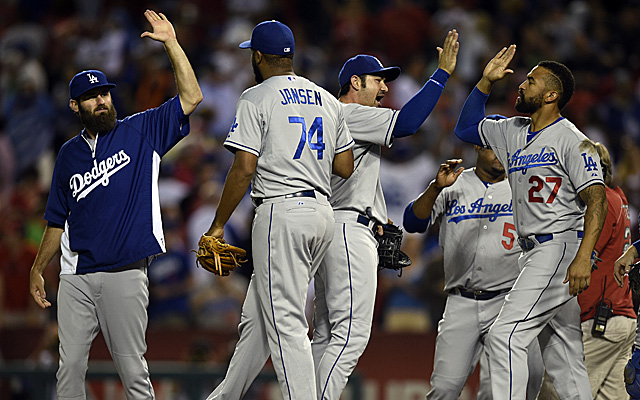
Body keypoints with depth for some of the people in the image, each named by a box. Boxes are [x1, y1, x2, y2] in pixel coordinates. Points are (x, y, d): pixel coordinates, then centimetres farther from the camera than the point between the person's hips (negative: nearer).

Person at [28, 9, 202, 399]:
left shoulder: (141, 132, 6)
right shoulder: (70, 154, 15)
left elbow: (191, 98, -4)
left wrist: (171, 44, -7)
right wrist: (38, 269, 17)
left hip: (124, 275, -3)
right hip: (76, 276, 3)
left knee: (132, 368, -2)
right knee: (70, 365, 0)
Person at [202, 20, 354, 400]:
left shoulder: (257, 98, -5)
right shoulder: (329, 101, 15)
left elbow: (244, 169, -12)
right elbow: (346, 168, 15)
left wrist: (218, 225, -5)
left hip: (281, 212, -8)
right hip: (323, 210, 8)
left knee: (286, 324, -9)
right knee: (257, 316, 17)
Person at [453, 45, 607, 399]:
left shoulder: (572, 141, -9)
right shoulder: (514, 133, 16)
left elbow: (596, 200, -16)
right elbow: (466, 128, 29)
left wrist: (583, 258, -27)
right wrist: (486, 82, 15)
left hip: (561, 248, -9)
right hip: (533, 252, 9)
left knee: (505, 334, -19)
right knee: (563, 360, 8)